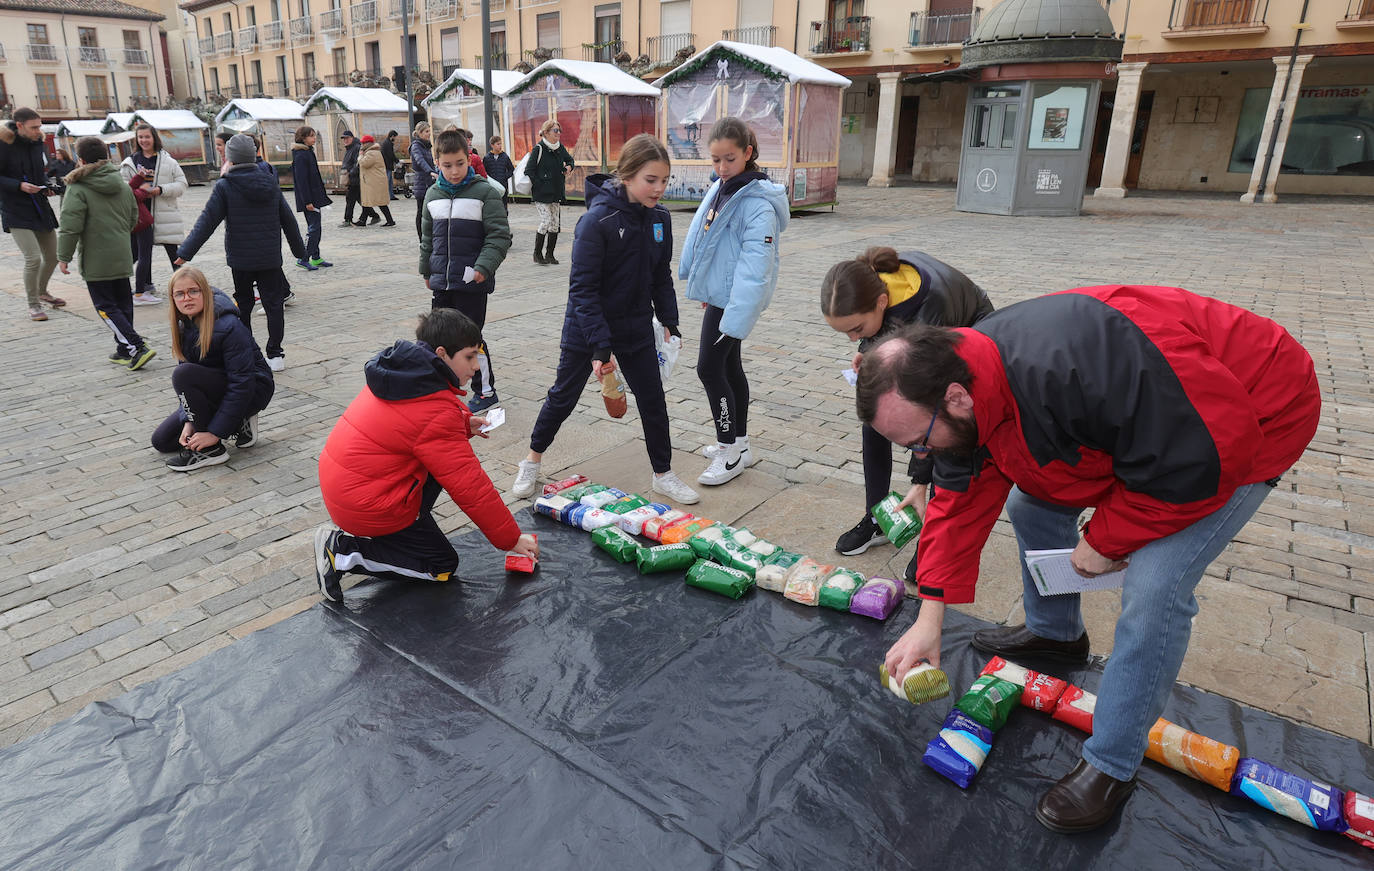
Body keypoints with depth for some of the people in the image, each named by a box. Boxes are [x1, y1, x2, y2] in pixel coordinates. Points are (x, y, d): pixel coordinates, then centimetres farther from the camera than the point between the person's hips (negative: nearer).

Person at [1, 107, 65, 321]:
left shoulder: (38, 143, 6)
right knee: (33, 258, -15)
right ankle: (33, 305, 2)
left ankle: (41, 291, 39)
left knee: (53, 256, 14)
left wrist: (48, 187, 1)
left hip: (40, 207, 6)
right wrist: (19, 185, -24)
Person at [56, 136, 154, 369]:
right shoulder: (122, 184, 7)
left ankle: (136, 347, -13)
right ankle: (125, 351, 18)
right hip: (122, 256, 6)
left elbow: (70, 227, -14)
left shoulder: (78, 188, -11)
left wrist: (64, 257, -5)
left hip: (96, 259, -6)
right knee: (123, 303, 13)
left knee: (105, 306, -1)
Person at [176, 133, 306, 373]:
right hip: (271, 258, 2)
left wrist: (186, 252, -6)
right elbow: (288, 219, 11)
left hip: (240, 259, -2)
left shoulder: (224, 186, -7)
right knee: (273, 304, 4)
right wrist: (299, 249, 22)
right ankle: (275, 355, 2)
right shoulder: (271, 183, 4)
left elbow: (207, 222, -10)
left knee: (243, 306, 10)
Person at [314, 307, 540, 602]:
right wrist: (512, 538, -10)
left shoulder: (398, 372, 3)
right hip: (369, 507, -9)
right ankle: (343, 551, -2)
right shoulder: (437, 412, -24)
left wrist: (464, 424, 7)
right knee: (443, 566, 6)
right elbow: (470, 487, -20)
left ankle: (412, 525, 13)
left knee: (449, 455, 13)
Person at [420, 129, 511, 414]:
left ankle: (485, 390, 15)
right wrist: (426, 270, 20)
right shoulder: (433, 194, 8)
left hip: (472, 282, -5)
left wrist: (483, 267, -19)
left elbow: (499, 236, -9)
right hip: (442, 281, 6)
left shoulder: (485, 192, -8)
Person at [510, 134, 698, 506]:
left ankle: (663, 475, 25)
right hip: (586, 330, -5)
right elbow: (583, 288, -23)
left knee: (653, 399, 8)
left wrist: (669, 320, 3)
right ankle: (533, 460, 35)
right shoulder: (598, 220, -22)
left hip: (636, 329, 5)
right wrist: (600, 346, -26)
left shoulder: (660, 219, -3)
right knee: (563, 396, 12)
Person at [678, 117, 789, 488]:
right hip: (718, 292, 9)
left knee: (710, 367, -6)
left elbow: (755, 263, -26)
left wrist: (736, 314, -32)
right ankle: (739, 444, 28)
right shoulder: (721, 189, 8)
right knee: (730, 366, 15)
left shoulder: (757, 202, -19)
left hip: (734, 298, -9)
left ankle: (731, 451, 8)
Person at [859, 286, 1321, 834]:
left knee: (1153, 591, -17)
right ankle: (1055, 632, 38)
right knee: (1031, 504, 12)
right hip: (1134, 418, 8)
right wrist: (930, 618, -7)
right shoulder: (962, 378, -14)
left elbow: (1200, 459, -33)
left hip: (1244, 422, -8)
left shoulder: (1067, 369, -43)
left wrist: (1104, 541, -19)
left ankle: (1112, 766, 3)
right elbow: (961, 502, -6)